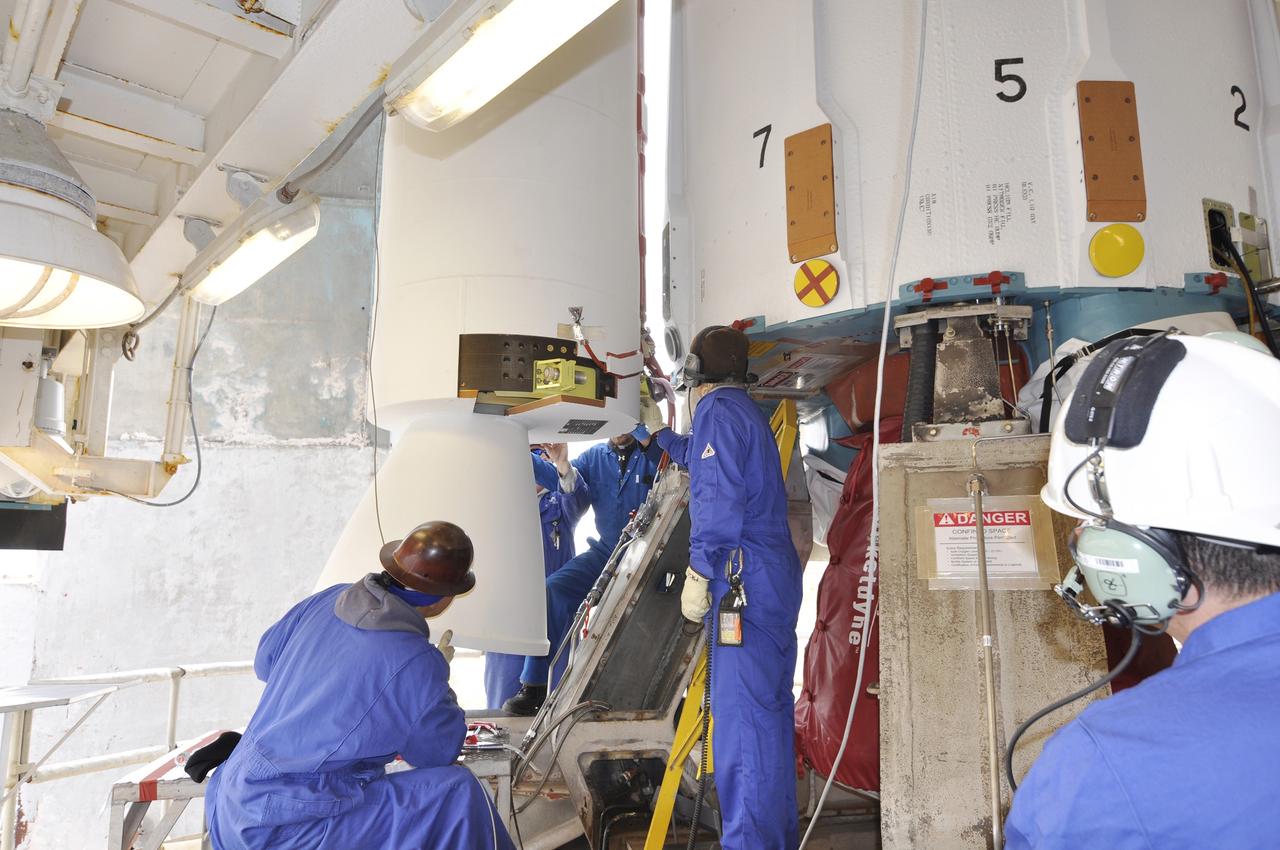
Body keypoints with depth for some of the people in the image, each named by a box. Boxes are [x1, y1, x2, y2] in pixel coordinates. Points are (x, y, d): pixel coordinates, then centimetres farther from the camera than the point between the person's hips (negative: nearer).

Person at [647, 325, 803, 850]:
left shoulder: (719, 410, -9)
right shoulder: (744, 411, 22)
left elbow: (721, 496, -22)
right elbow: (705, 463, 41)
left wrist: (699, 572, -21)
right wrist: (660, 434, 51)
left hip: (745, 583, -10)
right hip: (773, 576, 10)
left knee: (740, 713, -9)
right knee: (768, 708, 16)